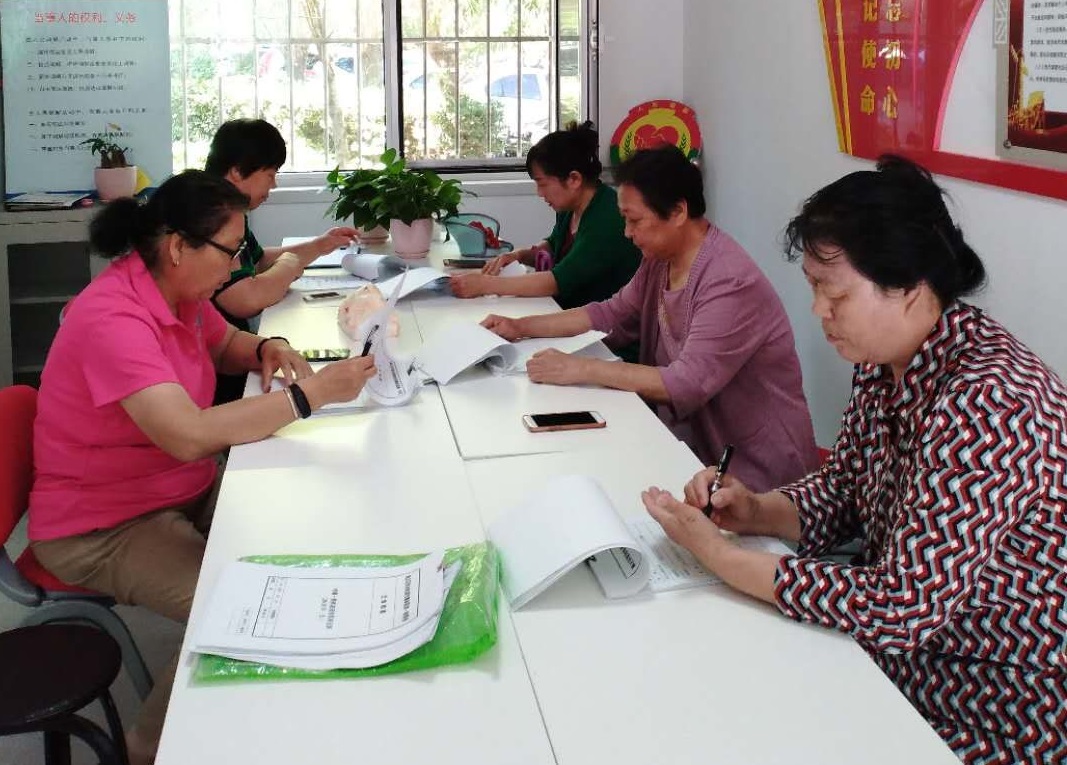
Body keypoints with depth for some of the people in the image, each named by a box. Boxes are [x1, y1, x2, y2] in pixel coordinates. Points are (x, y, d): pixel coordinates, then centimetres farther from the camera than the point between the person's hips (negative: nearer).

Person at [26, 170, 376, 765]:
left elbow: (224, 344, 22)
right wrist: (312, 393, -35)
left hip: (187, 491, 9)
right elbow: (188, 435, -40)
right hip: (104, 527, -9)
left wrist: (267, 350, -2)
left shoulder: (177, 291, 0)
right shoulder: (114, 318, -28)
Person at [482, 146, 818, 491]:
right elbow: (613, 314, 14)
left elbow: (687, 384, -29)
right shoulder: (661, 259, 3)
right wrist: (522, 327, 7)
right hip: (695, 440, 8)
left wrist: (581, 369, -27)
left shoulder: (731, 283, -24)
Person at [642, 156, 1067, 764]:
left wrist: (720, 556, -25)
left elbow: (900, 608, -31)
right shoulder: (885, 362, -4)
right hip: (899, 650, 7)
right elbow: (841, 492, 10)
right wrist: (755, 512, -11)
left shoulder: (990, 404, -30)